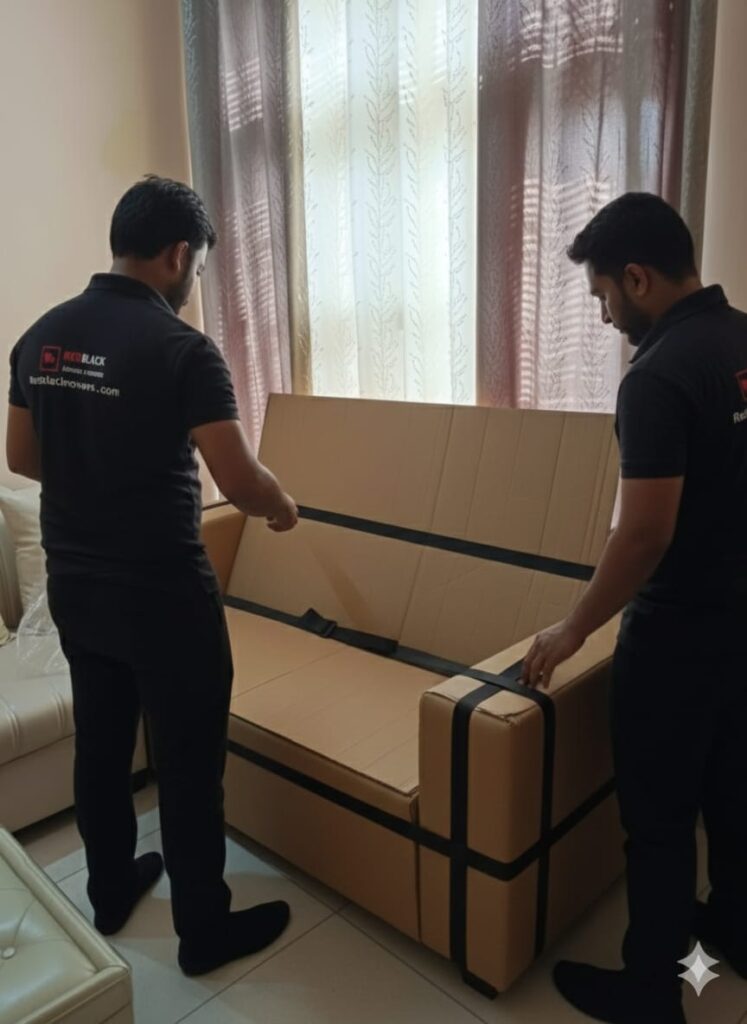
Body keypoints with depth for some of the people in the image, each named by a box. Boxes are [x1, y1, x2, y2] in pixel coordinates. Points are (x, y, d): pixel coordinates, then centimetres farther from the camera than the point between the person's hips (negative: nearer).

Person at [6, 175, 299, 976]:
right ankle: (204, 929, 25)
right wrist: (285, 508, 0)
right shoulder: (182, 349, -19)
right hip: (161, 593, -7)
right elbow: (240, 482, -21)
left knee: (100, 742, 22)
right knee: (188, 760, 8)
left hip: (72, 584, 7)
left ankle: (109, 891, 41)